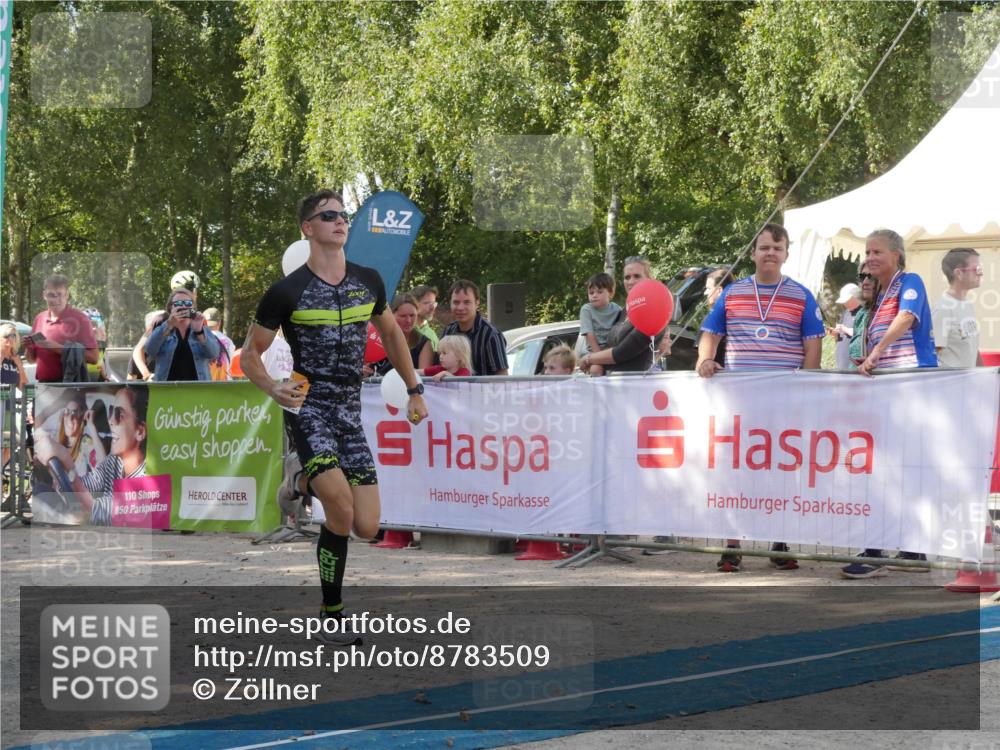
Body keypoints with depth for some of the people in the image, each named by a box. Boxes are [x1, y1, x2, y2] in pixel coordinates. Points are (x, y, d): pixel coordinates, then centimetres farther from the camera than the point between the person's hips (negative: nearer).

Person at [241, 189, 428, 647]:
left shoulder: (368, 282, 8)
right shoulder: (287, 292, -5)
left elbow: (391, 334, 25)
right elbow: (250, 355, 2)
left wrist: (414, 391, 24)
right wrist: (273, 390, -17)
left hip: (350, 412, 5)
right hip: (309, 408, -5)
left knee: (367, 528, -3)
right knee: (342, 510, -24)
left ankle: (306, 482, 28)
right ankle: (332, 618, -8)